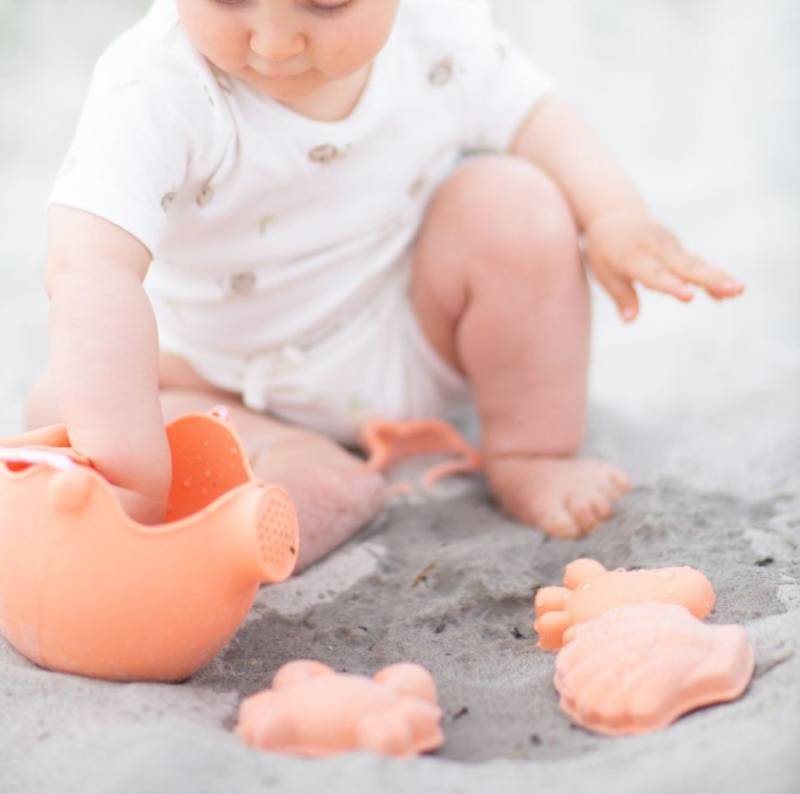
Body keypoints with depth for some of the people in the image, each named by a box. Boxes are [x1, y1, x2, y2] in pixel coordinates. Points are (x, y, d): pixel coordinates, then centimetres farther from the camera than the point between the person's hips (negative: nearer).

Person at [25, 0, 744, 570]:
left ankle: (534, 456, -7)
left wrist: (618, 218, -19)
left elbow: (532, 116, -1)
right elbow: (89, 270, -45)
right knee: (59, 405, -20)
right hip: (232, 379, -1)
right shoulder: (153, 87, -32)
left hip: (410, 342, 1)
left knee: (515, 204, -24)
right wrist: (130, 461, -57)